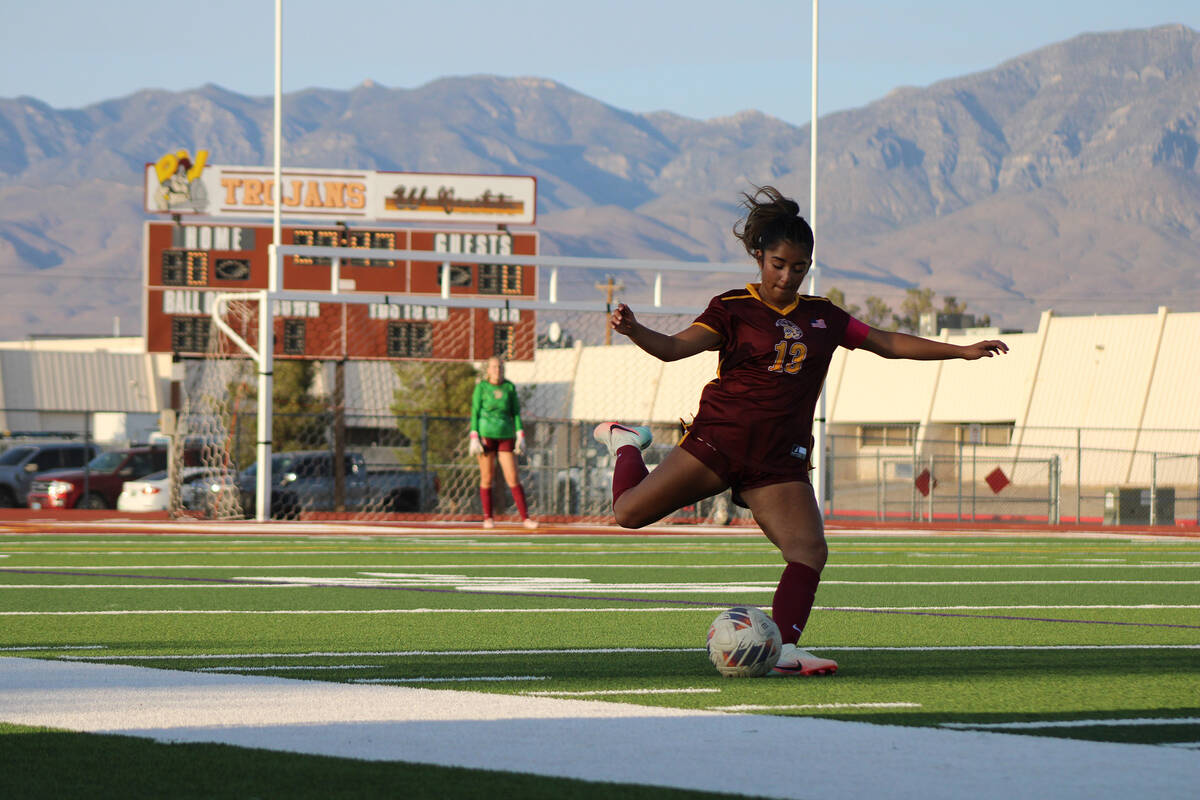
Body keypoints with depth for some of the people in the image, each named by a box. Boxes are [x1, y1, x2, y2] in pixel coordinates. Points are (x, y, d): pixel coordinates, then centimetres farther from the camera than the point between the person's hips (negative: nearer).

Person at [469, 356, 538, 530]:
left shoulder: (509, 387, 8)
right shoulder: (481, 387, 1)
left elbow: (516, 412, 11)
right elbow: (475, 413, 0)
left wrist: (520, 436, 4)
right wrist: (474, 438, -8)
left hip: (505, 437, 2)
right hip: (485, 435, -2)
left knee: (513, 479, -4)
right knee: (486, 478, 2)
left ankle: (525, 517, -4)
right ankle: (488, 518, 12)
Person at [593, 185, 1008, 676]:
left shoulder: (822, 318, 13)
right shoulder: (733, 309, -2)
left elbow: (889, 344, 20)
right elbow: (675, 348, -13)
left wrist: (964, 351, 17)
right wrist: (633, 330, -34)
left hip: (780, 457, 3)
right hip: (721, 437, -3)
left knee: (810, 552, -15)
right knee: (631, 511, -4)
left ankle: (784, 649, -15)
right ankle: (626, 444, 27)